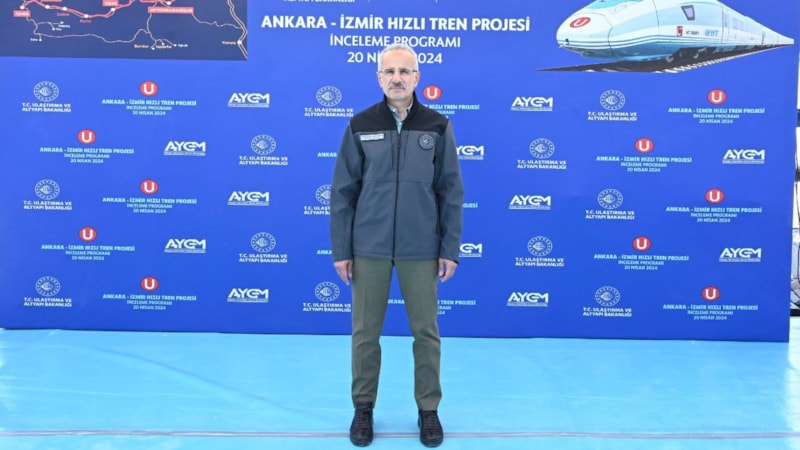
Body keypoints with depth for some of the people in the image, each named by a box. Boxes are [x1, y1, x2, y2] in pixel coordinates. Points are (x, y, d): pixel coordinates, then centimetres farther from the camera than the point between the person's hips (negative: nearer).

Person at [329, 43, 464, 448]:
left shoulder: (437, 126, 0)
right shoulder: (360, 125, 0)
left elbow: (451, 192, 1)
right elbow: (343, 191, 1)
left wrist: (450, 249, -2)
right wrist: (341, 249, -2)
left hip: (420, 250, 0)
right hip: (368, 248, 0)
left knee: (426, 331, 7)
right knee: (365, 332, 8)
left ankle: (428, 410, 23)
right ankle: (363, 408, 25)